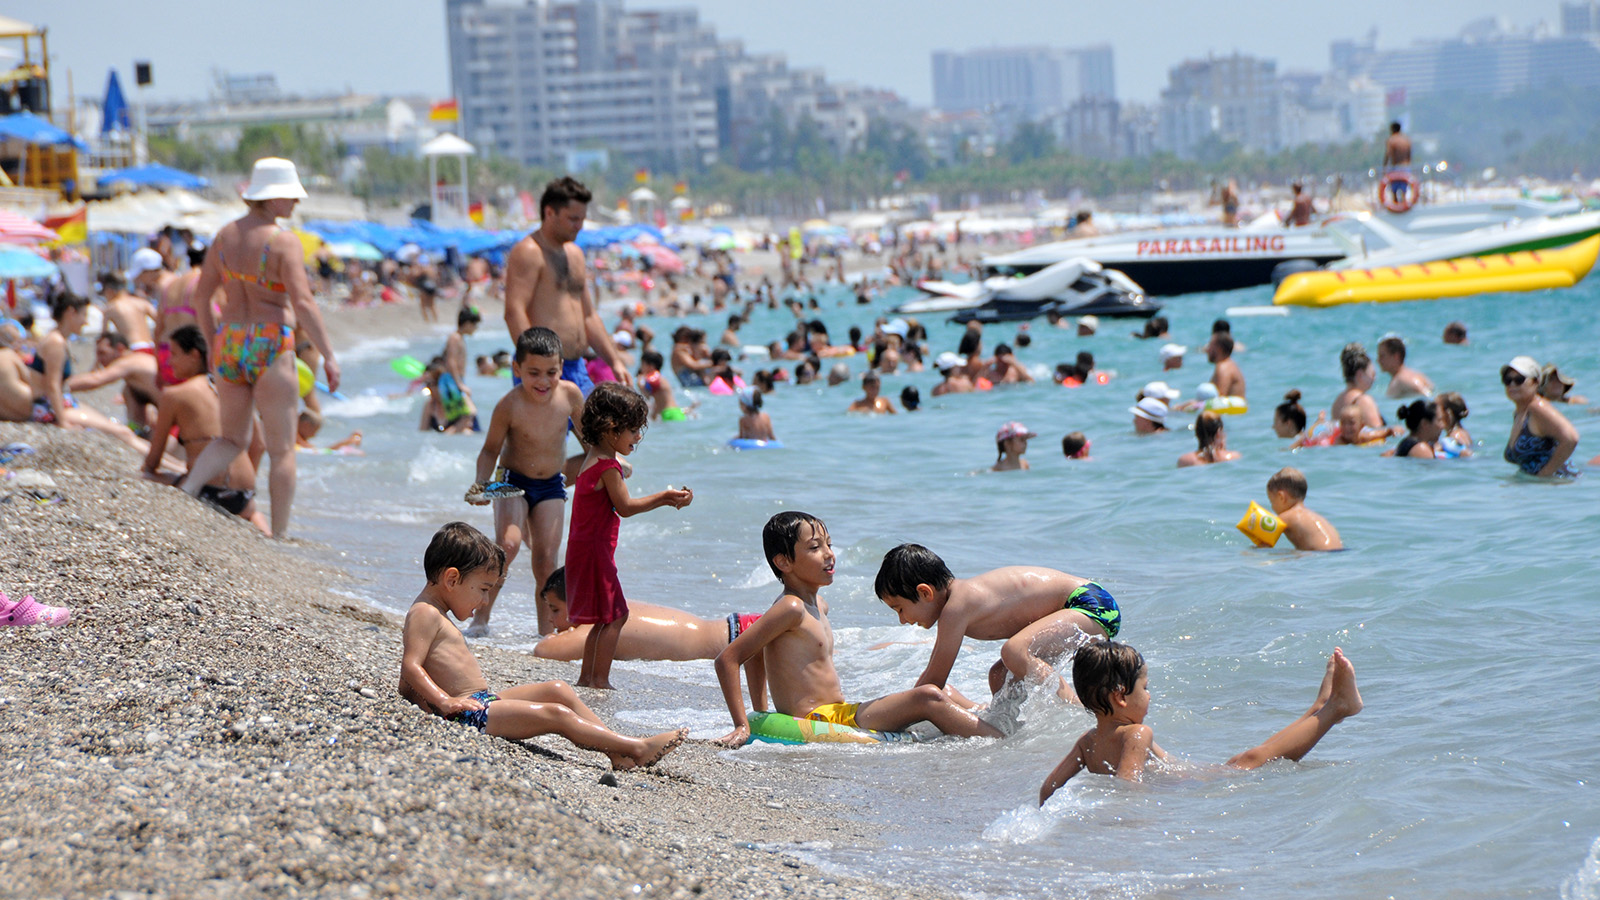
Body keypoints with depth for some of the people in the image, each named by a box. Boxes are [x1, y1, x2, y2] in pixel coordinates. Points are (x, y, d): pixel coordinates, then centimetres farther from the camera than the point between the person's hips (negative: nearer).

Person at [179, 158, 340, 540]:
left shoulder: (226, 235, 7)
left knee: (233, 439, 21)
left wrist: (212, 343, 22)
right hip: (270, 349, -6)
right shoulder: (283, 242, -12)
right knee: (282, 449, 5)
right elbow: (302, 303, -19)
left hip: (229, 343, 6)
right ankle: (279, 534, 6)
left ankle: (186, 490, -2)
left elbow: (201, 294, 12)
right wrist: (329, 355, -16)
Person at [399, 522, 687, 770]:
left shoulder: (436, 615, 21)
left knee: (557, 690, 9)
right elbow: (411, 667, -23)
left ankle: (617, 752, 2)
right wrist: (445, 701, -30)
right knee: (556, 714, -14)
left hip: (481, 701, 12)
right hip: (468, 712, -12)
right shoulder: (424, 614, -12)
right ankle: (637, 749, -12)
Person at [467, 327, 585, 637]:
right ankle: (481, 615, -13)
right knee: (508, 543, -25)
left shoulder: (570, 394, -11)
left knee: (546, 558, -3)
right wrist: (480, 483, -22)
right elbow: (491, 450, -9)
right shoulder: (510, 406, -21)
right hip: (513, 482, -3)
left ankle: (546, 629, 7)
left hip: (551, 485, 3)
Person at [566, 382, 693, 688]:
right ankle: (600, 680, -7)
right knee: (615, 615, -6)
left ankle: (586, 677, 18)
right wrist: (664, 497, -10)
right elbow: (625, 507, -16)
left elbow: (619, 503, 17)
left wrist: (664, 500, 10)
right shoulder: (608, 466, -17)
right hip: (596, 550, -10)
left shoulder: (595, 460, 15)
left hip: (585, 547, 10)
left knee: (607, 617, 16)